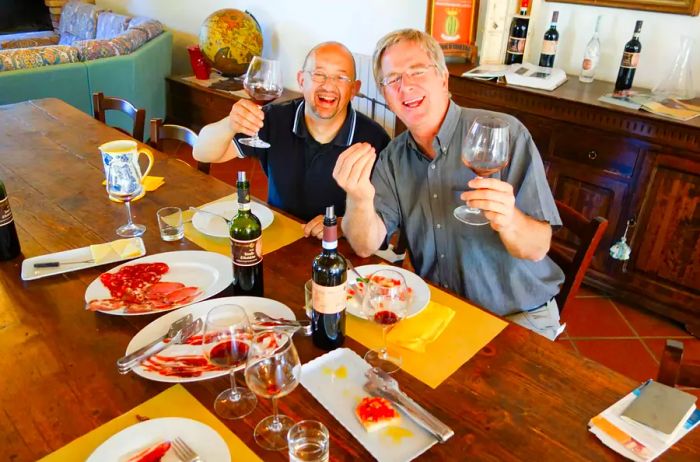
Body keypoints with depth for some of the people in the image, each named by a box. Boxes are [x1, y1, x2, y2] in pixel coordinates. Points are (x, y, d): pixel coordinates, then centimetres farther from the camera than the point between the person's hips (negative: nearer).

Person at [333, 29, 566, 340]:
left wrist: (508, 221, -39)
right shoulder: (393, 157, -1)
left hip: (517, 315, -3)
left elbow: (537, 249, -16)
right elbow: (366, 246, -10)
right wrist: (359, 199, -31)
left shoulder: (504, 134, -15)